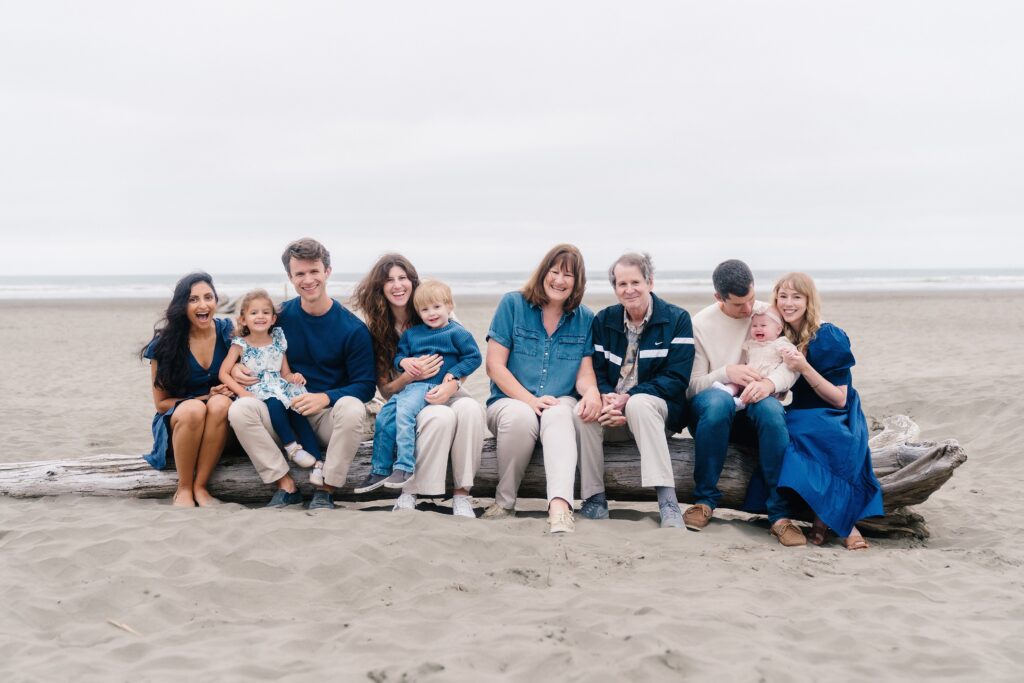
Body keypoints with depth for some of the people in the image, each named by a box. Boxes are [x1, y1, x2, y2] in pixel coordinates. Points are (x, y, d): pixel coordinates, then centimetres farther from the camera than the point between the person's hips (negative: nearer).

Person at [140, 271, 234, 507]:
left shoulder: (227, 331, -3)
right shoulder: (165, 344, -8)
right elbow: (161, 402, -2)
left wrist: (216, 398, -12)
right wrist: (205, 398, -16)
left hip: (217, 426, 2)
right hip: (176, 422, -1)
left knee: (221, 404, -33)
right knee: (194, 409, -36)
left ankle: (200, 486, -24)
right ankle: (184, 489, -19)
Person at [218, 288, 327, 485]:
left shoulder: (278, 342, 12)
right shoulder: (240, 345, 3)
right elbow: (224, 373, -3)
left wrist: (294, 377, -10)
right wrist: (243, 392, -16)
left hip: (280, 390, 3)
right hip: (256, 393, -3)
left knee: (297, 412, -26)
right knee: (274, 403, -36)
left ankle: (318, 463, -32)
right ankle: (292, 447, -31)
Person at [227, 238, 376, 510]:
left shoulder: (353, 328, -6)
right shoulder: (280, 317, 1)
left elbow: (364, 386, -7)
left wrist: (325, 398, -24)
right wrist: (237, 367, -6)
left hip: (328, 417, -2)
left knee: (352, 408, -36)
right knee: (240, 409, -25)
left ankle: (325, 490, -17)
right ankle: (287, 486, -17)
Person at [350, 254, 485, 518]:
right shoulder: (378, 330, 4)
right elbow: (386, 388, 3)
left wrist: (452, 383, -20)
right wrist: (410, 375, -20)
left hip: (448, 391, 1)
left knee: (470, 409, -36)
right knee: (440, 416, -37)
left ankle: (461, 492, -26)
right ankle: (409, 493, -24)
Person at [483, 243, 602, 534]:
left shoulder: (585, 319, 8)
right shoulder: (513, 304, 1)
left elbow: (584, 373, 4)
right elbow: (495, 366, -3)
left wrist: (592, 391, -22)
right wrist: (530, 400, -17)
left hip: (560, 404, 1)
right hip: (511, 401, -1)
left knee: (557, 415, -36)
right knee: (521, 416, -37)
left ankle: (559, 506, -57)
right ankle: (504, 503, -17)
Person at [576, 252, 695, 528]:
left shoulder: (677, 319, -3)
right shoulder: (604, 320, 9)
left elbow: (676, 378, -12)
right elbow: (596, 372, 3)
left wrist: (626, 399, -22)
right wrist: (606, 399, -22)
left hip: (660, 411, -3)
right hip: (614, 414, 3)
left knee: (639, 404, -37)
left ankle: (667, 500, -41)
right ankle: (594, 498, -21)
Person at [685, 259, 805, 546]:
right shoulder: (701, 324, 0)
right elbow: (691, 385, -4)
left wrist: (770, 383, -27)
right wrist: (726, 373, -21)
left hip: (754, 414, 1)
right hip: (712, 412, -1)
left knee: (770, 407, -35)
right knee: (718, 400, -38)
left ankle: (781, 514, -35)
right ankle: (704, 500, -25)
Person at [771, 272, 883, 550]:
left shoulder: (829, 338, -8)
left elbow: (839, 399, -11)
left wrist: (804, 367, -23)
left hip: (832, 420, -4)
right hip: (795, 420, 4)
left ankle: (827, 516, -22)